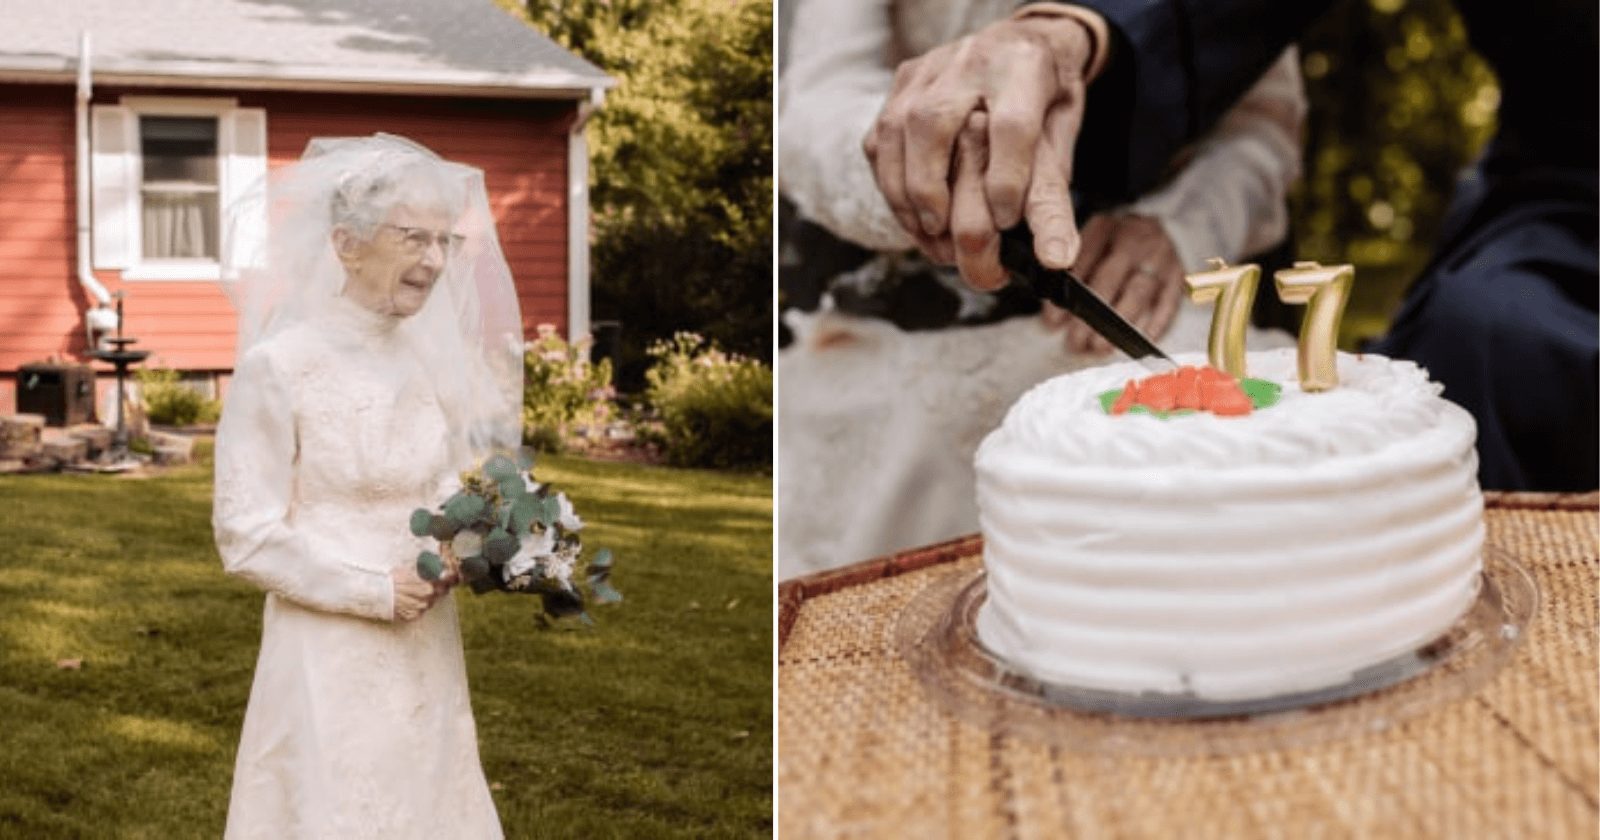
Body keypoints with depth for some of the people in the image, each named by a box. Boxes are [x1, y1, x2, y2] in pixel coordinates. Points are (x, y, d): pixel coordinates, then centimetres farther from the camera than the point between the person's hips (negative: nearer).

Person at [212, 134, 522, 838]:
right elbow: (245, 535, -12)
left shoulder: (430, 356, 4)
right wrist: (376, 590, -16)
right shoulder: (278, 366, -13)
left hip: (428, 655, 6)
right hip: (331, 663, -6)